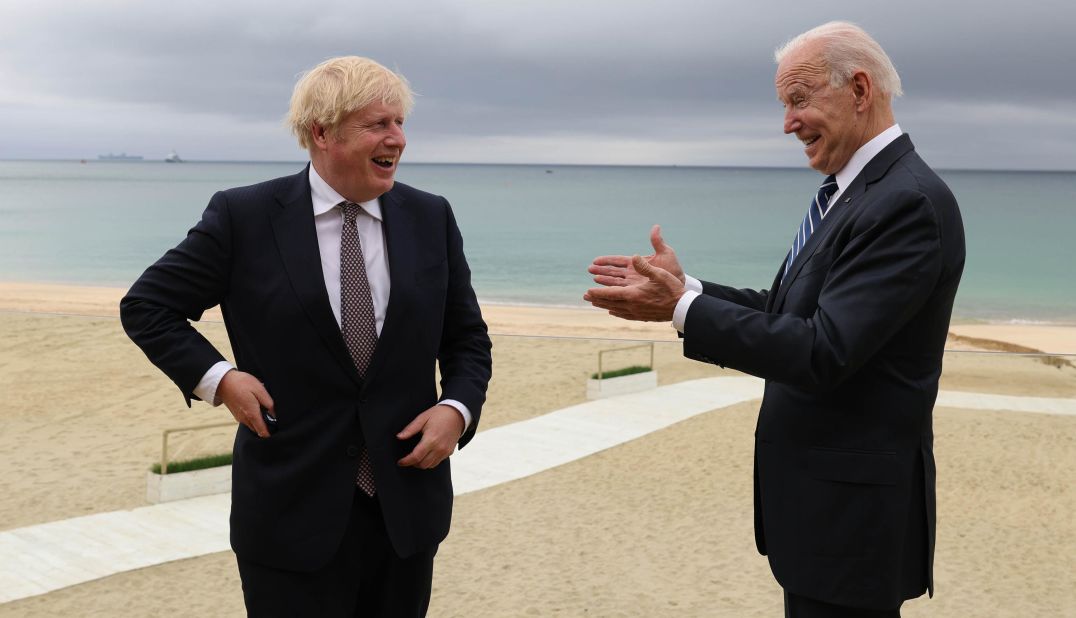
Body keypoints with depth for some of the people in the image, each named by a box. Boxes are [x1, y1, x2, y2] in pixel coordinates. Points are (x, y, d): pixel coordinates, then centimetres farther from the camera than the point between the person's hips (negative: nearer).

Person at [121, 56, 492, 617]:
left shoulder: (431, 218, 3)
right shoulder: (244, 216, -6)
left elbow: (467, 338, 10)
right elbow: (146, 306, 2)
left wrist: (457, 409, -8)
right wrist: (216, 378, -11)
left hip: (408, 502, 3)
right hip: (292, 507, -3)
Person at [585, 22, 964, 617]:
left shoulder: (909, 203, -21)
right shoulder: (853, 192, 10)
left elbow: (823, 353, -27)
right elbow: (786, 310, 13)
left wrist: (682, 309, -22)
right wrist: (683, 286, 1)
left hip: (852, 509, -9)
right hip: (813, 492, 9)